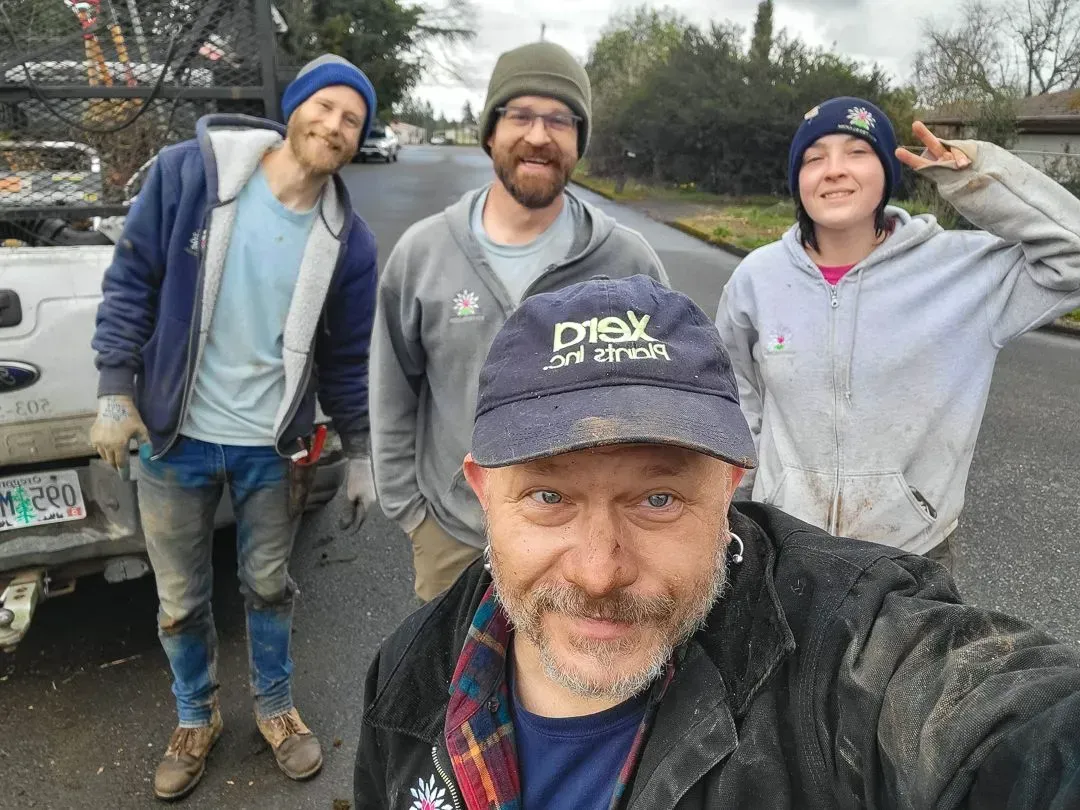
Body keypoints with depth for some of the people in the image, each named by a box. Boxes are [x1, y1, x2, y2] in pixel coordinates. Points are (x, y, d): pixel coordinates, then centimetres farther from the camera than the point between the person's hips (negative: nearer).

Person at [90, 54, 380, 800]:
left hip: (273, 447, 1)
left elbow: (348, 359, 1)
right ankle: (197, 719, 43)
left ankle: (275, 708, 44)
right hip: (174, 436, 0)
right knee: (180, 600, 16)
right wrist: (115, 389, -8)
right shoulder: (188, 172, -11)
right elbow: (131, 281, -4)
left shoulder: (348, 239, -6)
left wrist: (361, 454, 2)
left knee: (269, 587, 19)